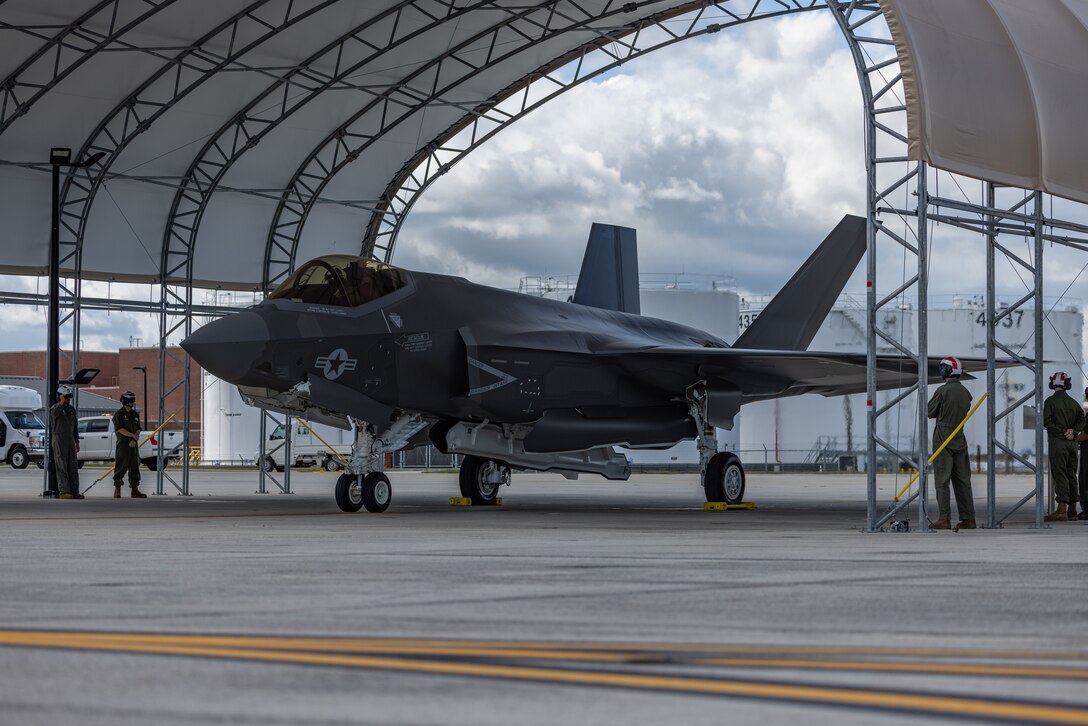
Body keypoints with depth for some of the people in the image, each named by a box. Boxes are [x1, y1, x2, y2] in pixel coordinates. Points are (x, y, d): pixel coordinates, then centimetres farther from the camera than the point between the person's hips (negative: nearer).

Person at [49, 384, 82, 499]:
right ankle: (64, 492, -10)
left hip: (70, 440, 7)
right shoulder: (55, 408, -5)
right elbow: (54, 413, -32)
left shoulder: (71, 409, 16)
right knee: (62, 467, -8)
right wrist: (62, 403, -27)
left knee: (73, 467, 6)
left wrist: (77, 442, 20)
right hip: (59, 441, -7)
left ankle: (74, 491, 9)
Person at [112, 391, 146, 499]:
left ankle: (135, 490, 7)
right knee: (121, 466, -8)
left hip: (133, 444, 6)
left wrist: (135, 440, -7)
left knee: (134, 467, 5)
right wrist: (133, 436, -10)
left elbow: (138, 429, 11)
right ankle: (117, 491, -2)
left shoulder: (135, 414, 15)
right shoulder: (119, 414, -5)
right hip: (123, 444, -6)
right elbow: (120, 429, -13)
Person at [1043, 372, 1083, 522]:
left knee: (1059, 474, -10)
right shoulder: (1073, 402, 11)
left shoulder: (1050, 401, -4)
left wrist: (1062, 433, -9)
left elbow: (1047, 421, -13)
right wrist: (1072, 431, -8)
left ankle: (1062, 509, -20)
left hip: (1058, 442, -5)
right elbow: (1082, 418, 3)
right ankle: (1072, 509, 11)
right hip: (1073, 442, 5)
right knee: (1071, 474, 11)